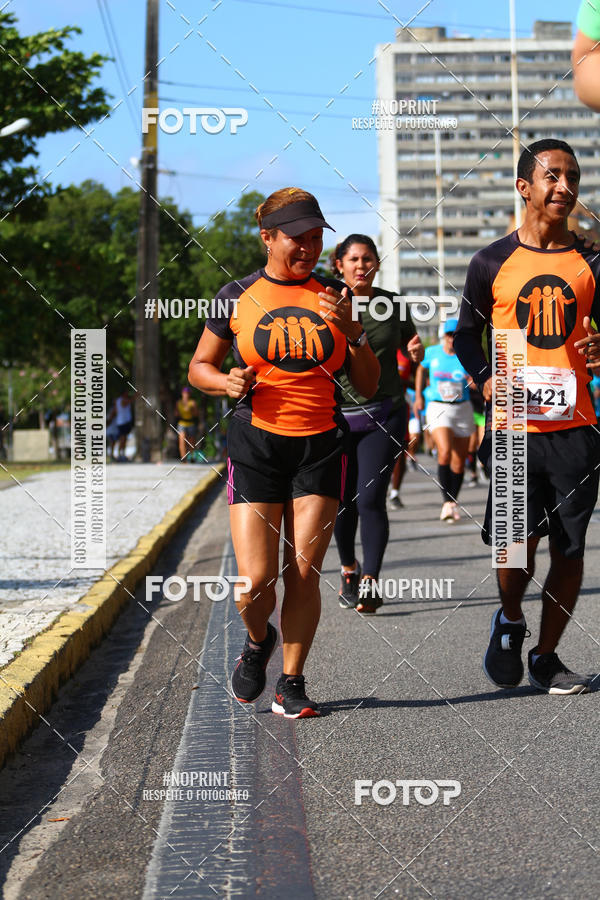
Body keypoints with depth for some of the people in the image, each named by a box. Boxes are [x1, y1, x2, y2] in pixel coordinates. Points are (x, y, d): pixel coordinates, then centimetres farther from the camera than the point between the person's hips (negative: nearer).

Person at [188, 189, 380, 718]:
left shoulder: (334, 297, 7)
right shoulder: (238, 297, 3)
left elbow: (369, 386, 8)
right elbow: (199, 367, 12)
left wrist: (350, 331, -8)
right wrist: (227, 382, -10)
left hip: (322, 447, 1)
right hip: (256, 444, -1)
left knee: (303, 572, -3)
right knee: (255, 581, -8)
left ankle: (292, 683, 13)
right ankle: (257, 642, 25)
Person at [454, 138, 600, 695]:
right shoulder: (494, 262, 5)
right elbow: (466, 333, 12)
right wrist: (486, 379, -7)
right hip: (514, 426, -2)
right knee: (517, 542, -12)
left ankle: (546, 655, 21)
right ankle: (509, 623, 19)